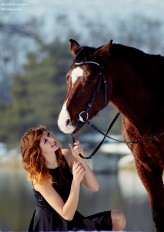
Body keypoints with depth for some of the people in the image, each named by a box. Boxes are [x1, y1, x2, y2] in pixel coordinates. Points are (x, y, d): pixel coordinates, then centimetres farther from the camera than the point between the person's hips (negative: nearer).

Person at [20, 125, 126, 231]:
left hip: (71, 222, 7)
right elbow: (66, 215, -25)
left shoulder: (66, 155, -3)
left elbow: (94, 187, -7)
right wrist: (76, 180, -35)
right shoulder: (40, 178, -21)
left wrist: (80, 158, -21)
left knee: (119, 218, -6)